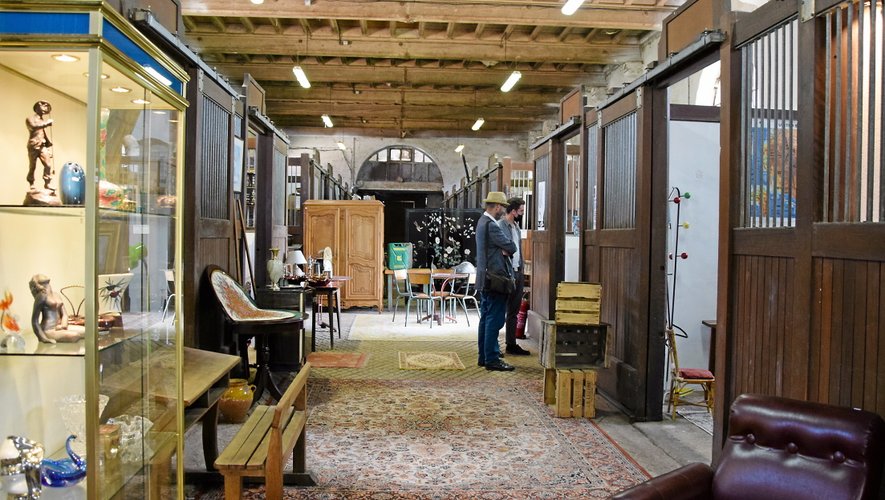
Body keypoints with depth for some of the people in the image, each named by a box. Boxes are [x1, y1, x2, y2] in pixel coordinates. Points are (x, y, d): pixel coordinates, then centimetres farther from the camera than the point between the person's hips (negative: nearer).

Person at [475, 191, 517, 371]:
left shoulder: (482, 222, 14)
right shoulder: (491, 225, -19)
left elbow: (504, 246, 17)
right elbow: (511, 247, -17)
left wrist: (503, 250, -3)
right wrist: (506, 249, 3)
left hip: (485, 280, 11)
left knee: (486, 319, 14)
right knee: (494, 320, -6)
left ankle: (484, 356, 21)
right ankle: (492, 360, -2)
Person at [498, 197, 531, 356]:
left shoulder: (516, 226, 15)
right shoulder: (500, 226, -12)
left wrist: (521, 272, 13)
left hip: (518, 273, 8)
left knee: (513, 312, 12)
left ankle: (511, 344, 19)